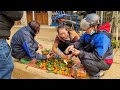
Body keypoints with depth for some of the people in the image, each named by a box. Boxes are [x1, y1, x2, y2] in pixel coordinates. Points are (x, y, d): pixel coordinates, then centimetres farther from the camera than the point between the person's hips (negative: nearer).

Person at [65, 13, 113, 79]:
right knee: (79, 49, -8)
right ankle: (88, 68, 8)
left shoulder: (102, 37, -32)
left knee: (85, 61, -31)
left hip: (104, 62, -8)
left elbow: (98, 56, -34)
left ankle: (97, 73, -1)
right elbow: (81, 41, 2)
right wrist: (73, 45, -20)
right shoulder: (89, 32, -7)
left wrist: (80, 53, -35)